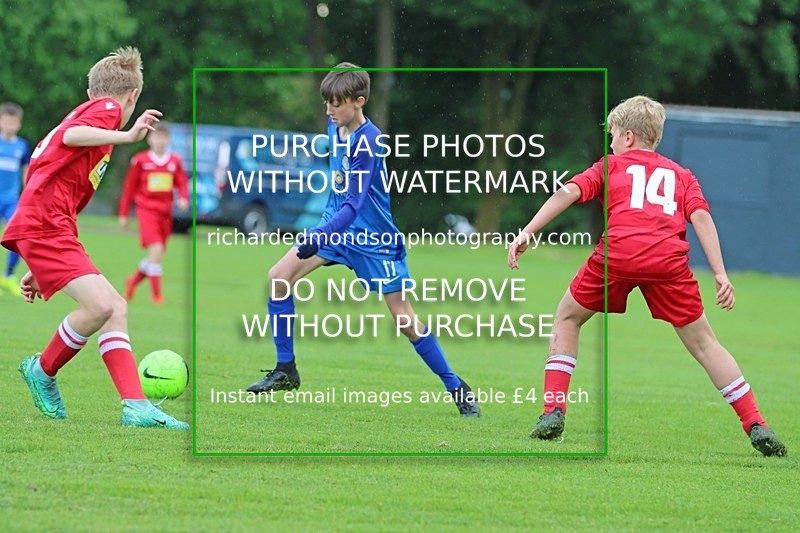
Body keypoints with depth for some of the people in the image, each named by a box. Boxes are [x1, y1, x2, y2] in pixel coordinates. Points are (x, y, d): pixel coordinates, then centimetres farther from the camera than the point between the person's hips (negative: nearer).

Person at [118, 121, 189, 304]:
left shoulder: (175, 162, 6)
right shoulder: (140, 160, -3)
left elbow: (182, 185, 10)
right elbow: (129, 187, 3)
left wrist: (184, 199, -13)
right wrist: (124, 214, 5)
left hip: (165, 213, 5)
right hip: (146, 211, -5)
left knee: (157, 254, 10)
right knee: (156, 249, -18)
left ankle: (134, 280, 36)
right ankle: (156, 294, -11)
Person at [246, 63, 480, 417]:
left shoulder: (368, 142, -26)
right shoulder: (336, 126, -2)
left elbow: (353, 204, -33)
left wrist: (317, 238, -44)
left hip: (373, 239, -7)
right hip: (336, 226, 7)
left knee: (405, 318, -6)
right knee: (279, 277, -5)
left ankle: (457, 388, 8)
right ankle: (285, 371, 6)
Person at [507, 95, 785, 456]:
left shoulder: (610, 165, 25)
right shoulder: (681, 175, 29)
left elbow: (569, 192, 9)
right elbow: (700, 216, 12)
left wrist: (528, 232, 2)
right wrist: (720, 275, 5)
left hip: (617, 252, -2)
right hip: (669, 259, 2)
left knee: (567, 319, 21)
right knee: (703, 343, 13)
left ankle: (553, 412, 10)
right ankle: (756, 426, 5)